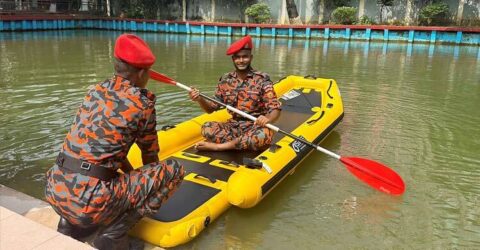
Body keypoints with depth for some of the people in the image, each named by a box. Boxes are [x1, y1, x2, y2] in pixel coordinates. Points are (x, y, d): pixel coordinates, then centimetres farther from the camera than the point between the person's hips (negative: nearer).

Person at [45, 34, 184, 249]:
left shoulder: (96, 90, 12)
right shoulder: (141, 101, -6)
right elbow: (150, 155, 10)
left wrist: (132, 175, 35)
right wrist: (141, 181, 31)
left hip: (55, 190, 8)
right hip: (88, 199, -7)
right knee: (173, 170, -2)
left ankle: (71, 224, 22)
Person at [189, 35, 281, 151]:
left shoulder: (262, 80, -7)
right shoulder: (225, 80, 4)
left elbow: (275, 109, -11)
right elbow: (211, 108, 7)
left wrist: (267, 118, -35)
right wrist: (200, 99, -15)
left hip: (255, 127, -2)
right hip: (234, 126, 3)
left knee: (263, 135, -37)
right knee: (207, 128, -21)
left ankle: (217, 146, -25)